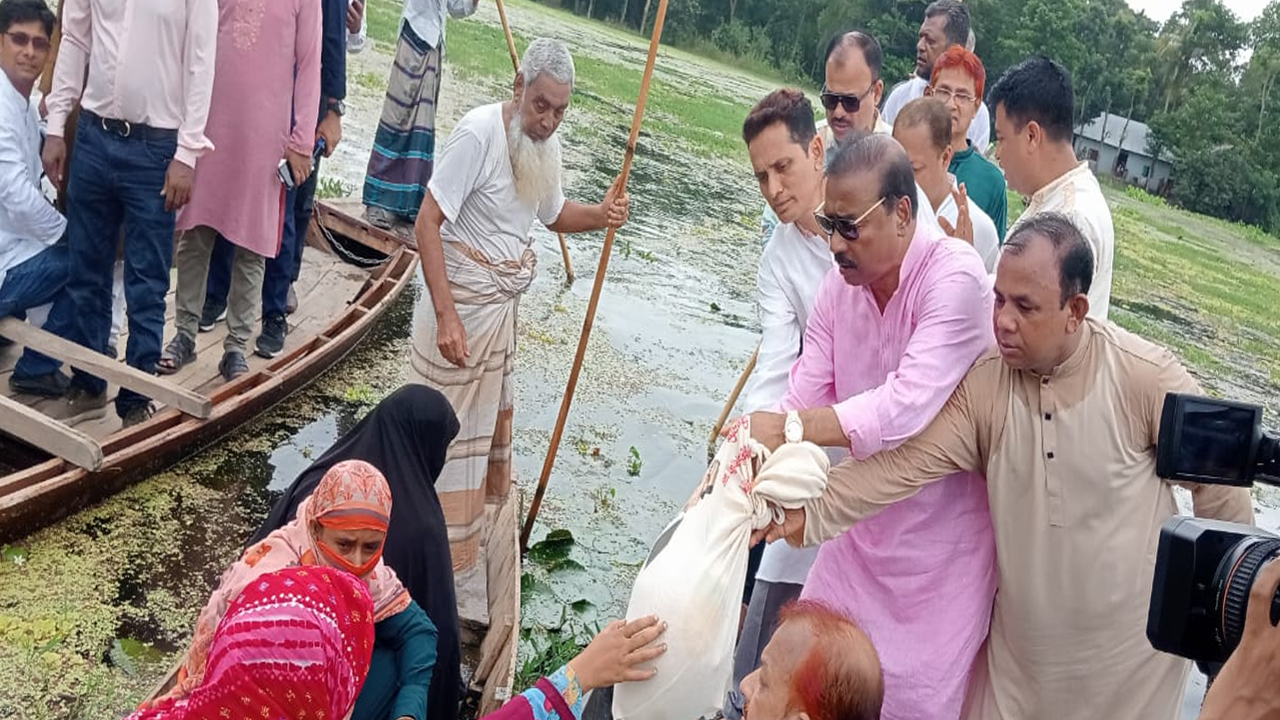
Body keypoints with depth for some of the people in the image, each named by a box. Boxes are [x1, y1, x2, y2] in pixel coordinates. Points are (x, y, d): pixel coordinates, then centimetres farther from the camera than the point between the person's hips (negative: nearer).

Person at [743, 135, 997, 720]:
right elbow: (801, 400, -6)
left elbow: (906, 407, -35)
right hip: (864, 523, 6)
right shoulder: (841, 282, -3)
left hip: (942, 533, -6)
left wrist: (792, 429, -38)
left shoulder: (955, 277, -23)